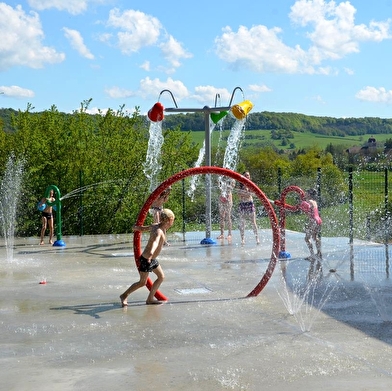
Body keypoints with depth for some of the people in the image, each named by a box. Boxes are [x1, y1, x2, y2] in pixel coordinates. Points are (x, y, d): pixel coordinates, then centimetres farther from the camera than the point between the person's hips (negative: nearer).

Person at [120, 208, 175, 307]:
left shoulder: (155, 226, -2)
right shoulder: (158, 231, -29)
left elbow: (142, 228, 14)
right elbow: (155, 241, -51)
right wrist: (151, 252, -70)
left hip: (152, 259, 10)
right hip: (146, 260, -10)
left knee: (161, 277, 14)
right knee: (142, 282, 2)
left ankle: (150, 299, 23)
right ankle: (124, 296, 19)